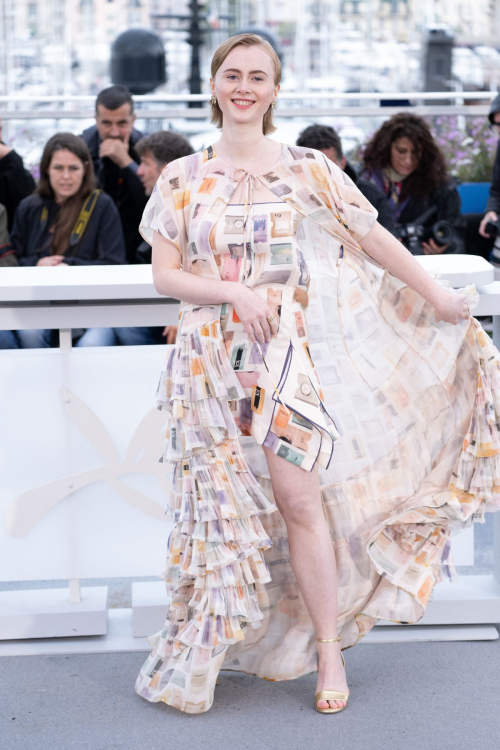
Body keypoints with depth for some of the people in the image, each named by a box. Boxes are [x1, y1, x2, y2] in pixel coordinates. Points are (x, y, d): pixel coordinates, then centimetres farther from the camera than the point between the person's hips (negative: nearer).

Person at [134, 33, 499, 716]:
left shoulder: (308, 169, 3)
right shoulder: (183, 178, 5)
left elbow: (374, 239, 7)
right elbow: (165, 274, 0)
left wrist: (437, 295, 8)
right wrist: (237, 294, -13)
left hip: (287, 353, -1)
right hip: (211, 360, 1)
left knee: (299, 499, -7)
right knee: (220, 505, 4)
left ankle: (330, 652, 7)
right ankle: (200, 655, 19)